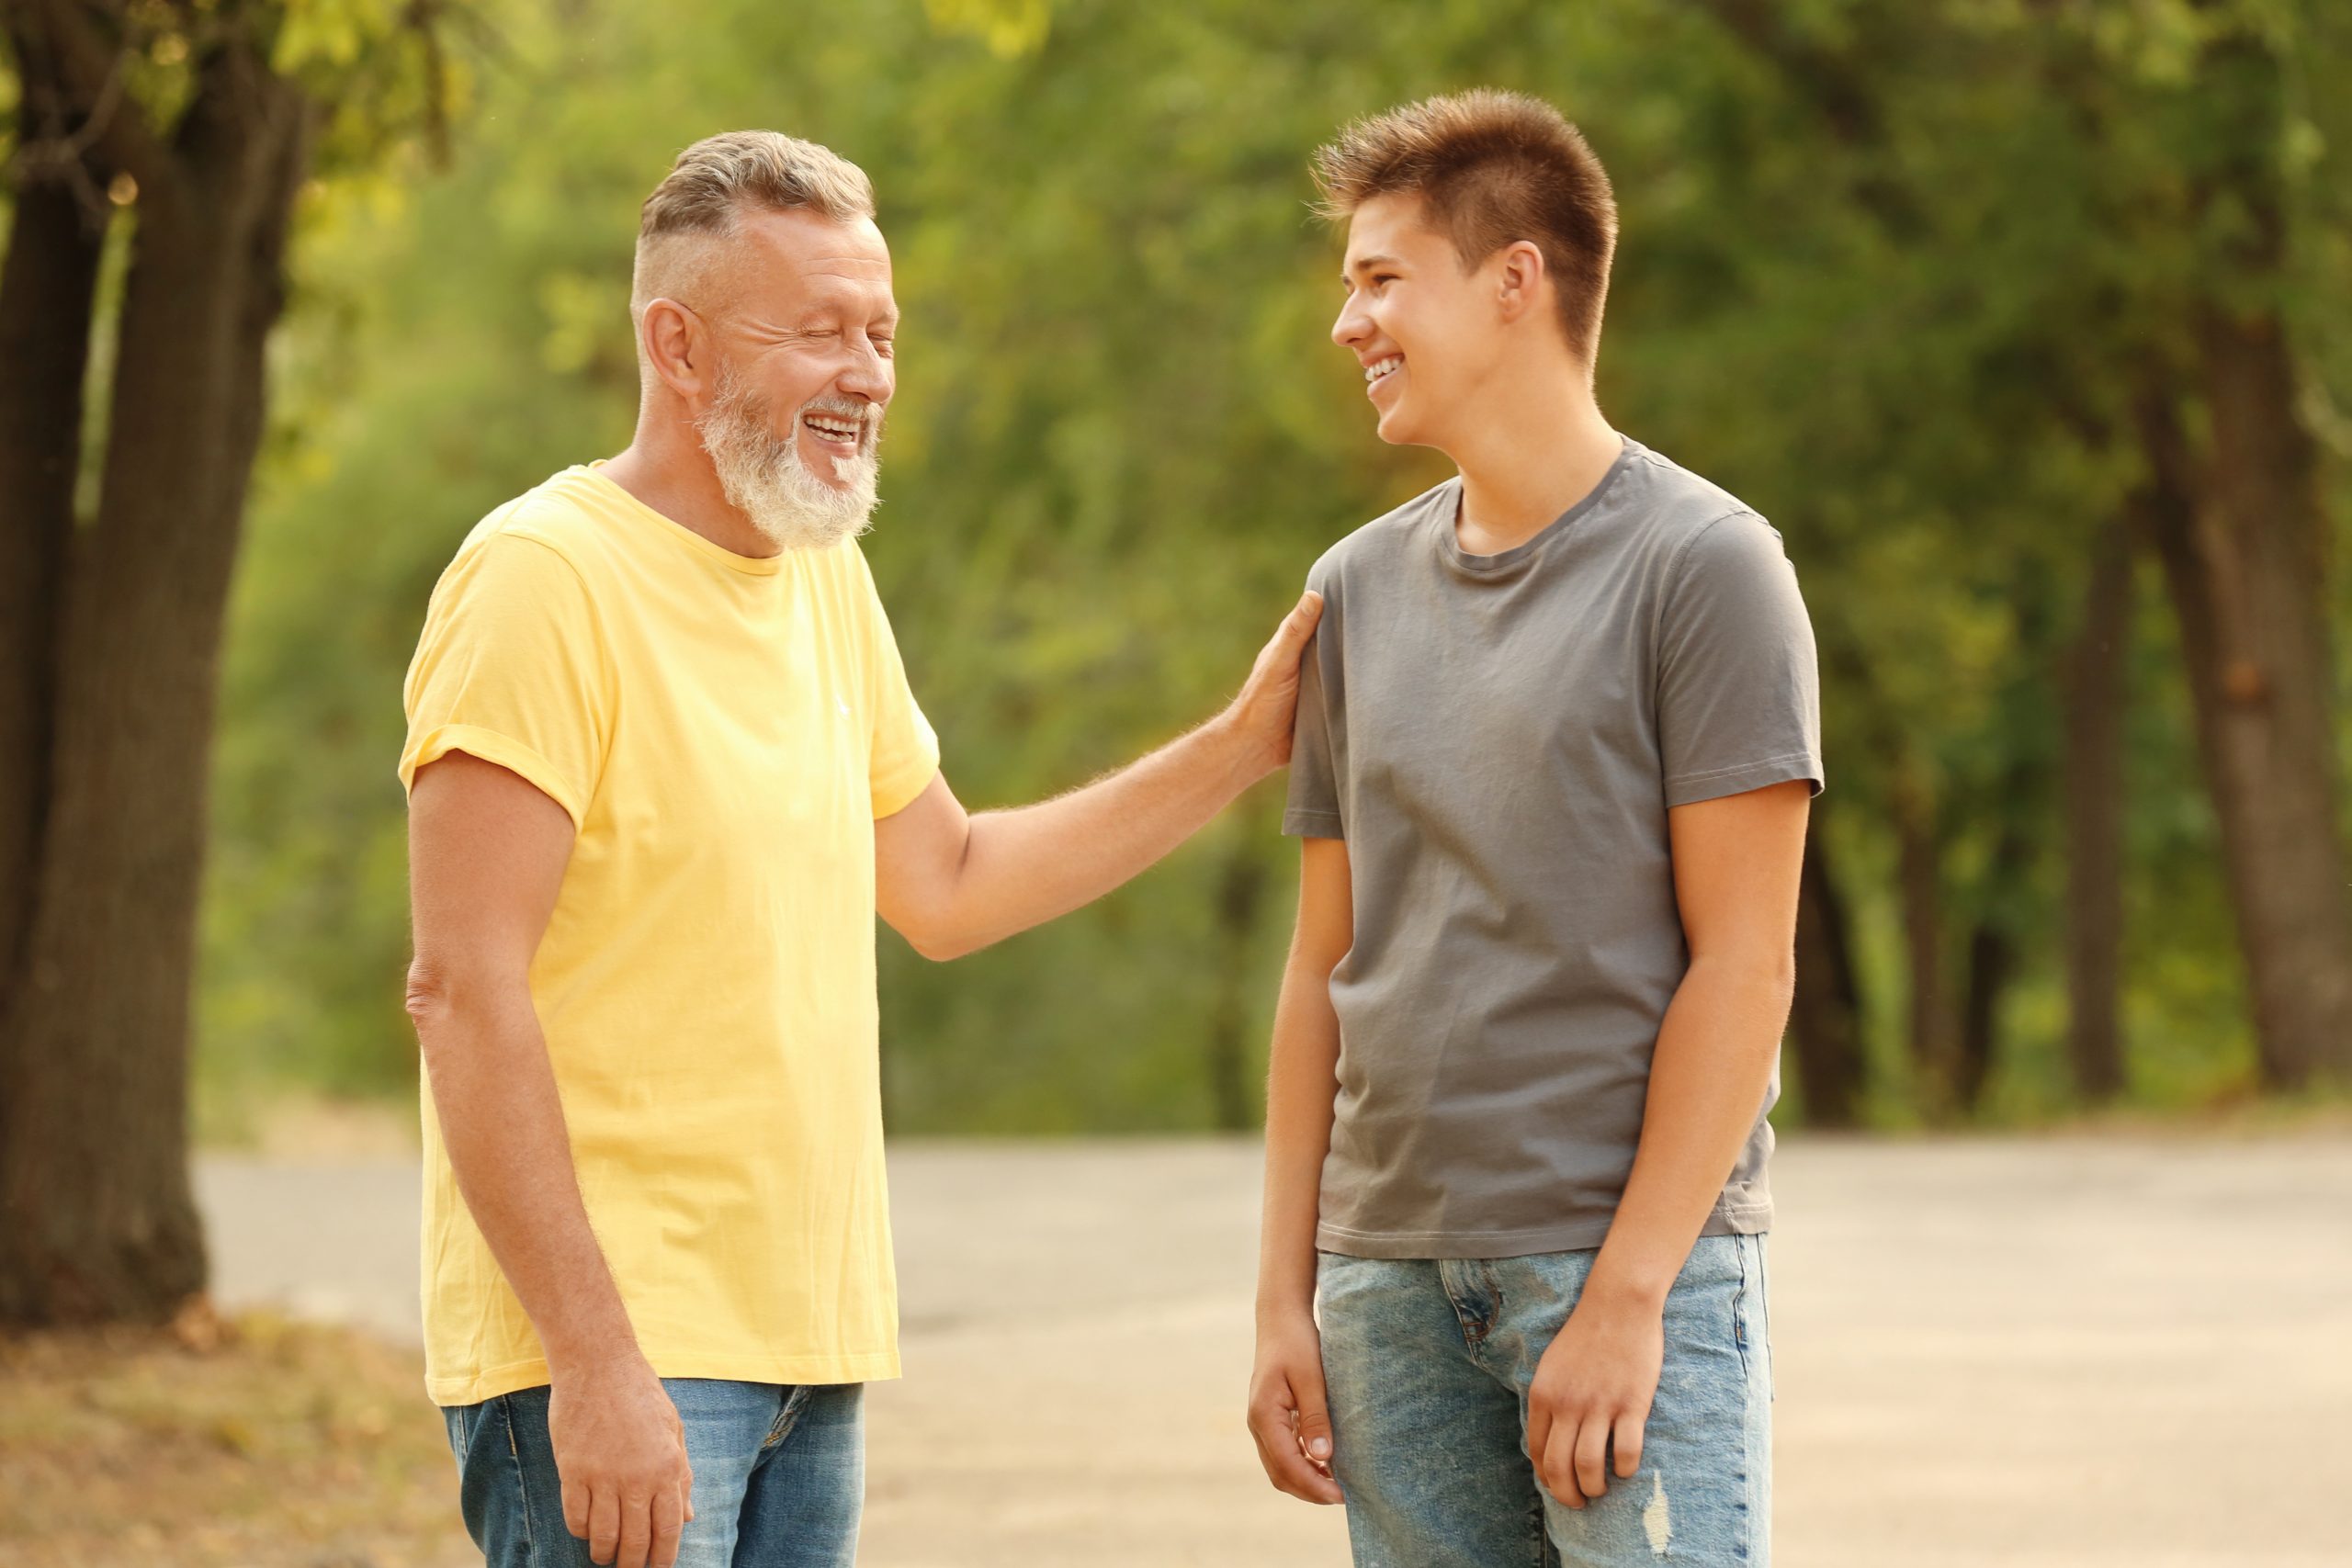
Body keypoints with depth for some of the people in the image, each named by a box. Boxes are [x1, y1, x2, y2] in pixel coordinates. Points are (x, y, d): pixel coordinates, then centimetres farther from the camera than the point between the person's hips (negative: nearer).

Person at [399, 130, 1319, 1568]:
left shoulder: (827, 577, 15)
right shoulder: (545, 576, -12)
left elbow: (946, 884, 26)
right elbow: (466, 994, -18)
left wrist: (1241, 748, 20)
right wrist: (594, 1362, -23)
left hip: (802, 1338, 8)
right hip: (608, 1350, -8)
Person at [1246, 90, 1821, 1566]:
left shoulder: (1706, 567, -4)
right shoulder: (1361, 589, 13)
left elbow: (1742, 966, -8)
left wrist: (1625, 1296, -15)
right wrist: (1285, 1297, 9)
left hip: (1636, 1267, -5)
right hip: (1392, 1275, 5)